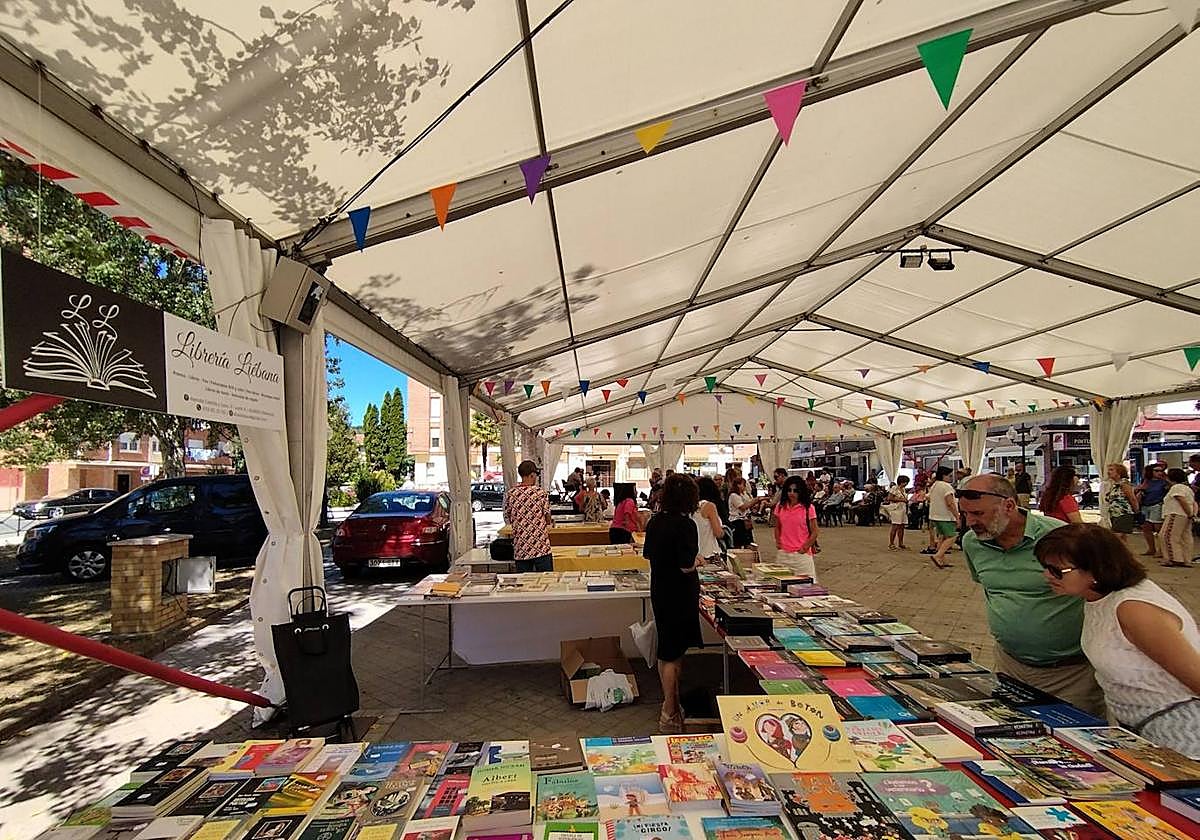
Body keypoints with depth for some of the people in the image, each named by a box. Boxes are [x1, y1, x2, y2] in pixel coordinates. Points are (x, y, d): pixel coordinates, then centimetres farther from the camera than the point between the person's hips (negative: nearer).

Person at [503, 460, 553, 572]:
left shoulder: (509, 494, -1)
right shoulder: (541, 492, -8)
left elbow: (507, 519, 9)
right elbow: (548, 519, -1)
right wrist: (550, 524, 21)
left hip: (520, 548, 3)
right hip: (541, 547, -3)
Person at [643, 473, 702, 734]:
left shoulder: (655, 522, 3)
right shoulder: (685, 525, -21)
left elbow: (648, 554, 12)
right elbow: (686, 566, -22)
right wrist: (697, 560, -2)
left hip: (659, 593, 7)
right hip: (680, 596, -7)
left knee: (667, 652, 20)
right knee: (673, 655, 2)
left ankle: (671, 702, 35)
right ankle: (670, 714, 14)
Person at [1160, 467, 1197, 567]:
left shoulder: (1176, 487, -10)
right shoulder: (1188, 488, 21)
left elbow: (1183, 501, -19)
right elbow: (1194, 503, 16)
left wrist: (1190, 514, -17)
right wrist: (1193, 514, 7)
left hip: (1176, 515, -10)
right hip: (1186, 517, 10)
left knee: (1168, 536, -7)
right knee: (1185, 538, 9)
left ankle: (1175, 559, -10)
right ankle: (1186, 560, 11)